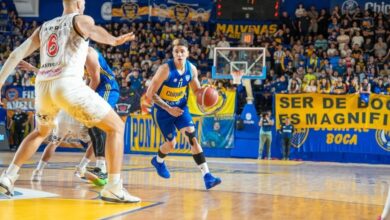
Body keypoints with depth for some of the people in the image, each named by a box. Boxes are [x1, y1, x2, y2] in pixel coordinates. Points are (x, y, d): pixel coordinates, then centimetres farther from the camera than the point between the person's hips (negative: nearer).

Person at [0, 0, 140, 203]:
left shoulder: (44, 27, 27)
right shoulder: (81, 19, 10)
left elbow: (17, 54, 22)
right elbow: (92, 30, -16)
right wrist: (114, 40, -36)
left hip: (43, 85, 6)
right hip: (68, 84, -6)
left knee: (41, 132, 35)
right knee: (116, 127, 4)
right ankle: (113, 189, -8)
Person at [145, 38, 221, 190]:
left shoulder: (191, 69, -10)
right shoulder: (165, 69, -25)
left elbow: (197, 90, 6)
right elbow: (150, 94, -21)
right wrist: (168, 109, -25)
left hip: (180, 107, 3)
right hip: (162, 109, -3)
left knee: (192, 136, -15)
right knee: (171, 144, 5)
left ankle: (207, 176, -22)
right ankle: (158, 161, 42)